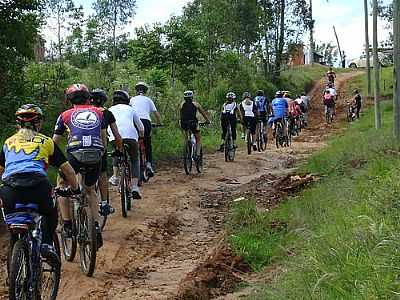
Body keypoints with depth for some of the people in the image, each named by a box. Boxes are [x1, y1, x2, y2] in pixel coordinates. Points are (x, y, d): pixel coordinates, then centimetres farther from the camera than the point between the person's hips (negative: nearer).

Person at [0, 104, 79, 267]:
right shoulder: (46, 141, 21)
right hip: (38, 185, -1)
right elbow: (68, 170, 23)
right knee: (50, 215, 29)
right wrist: (75, 189, 38)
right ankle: (47, 244, 7)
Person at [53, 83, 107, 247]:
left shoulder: (65, 115, 18)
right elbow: (104, 139, 27)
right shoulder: (98, 112, 23)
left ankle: (67, 224, 17)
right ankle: (96, 227, 14)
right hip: (96, 155, 2)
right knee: (90, 190, 26)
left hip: (75, 154, -2)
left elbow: (54, 142, 24)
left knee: (62, 183, 25)